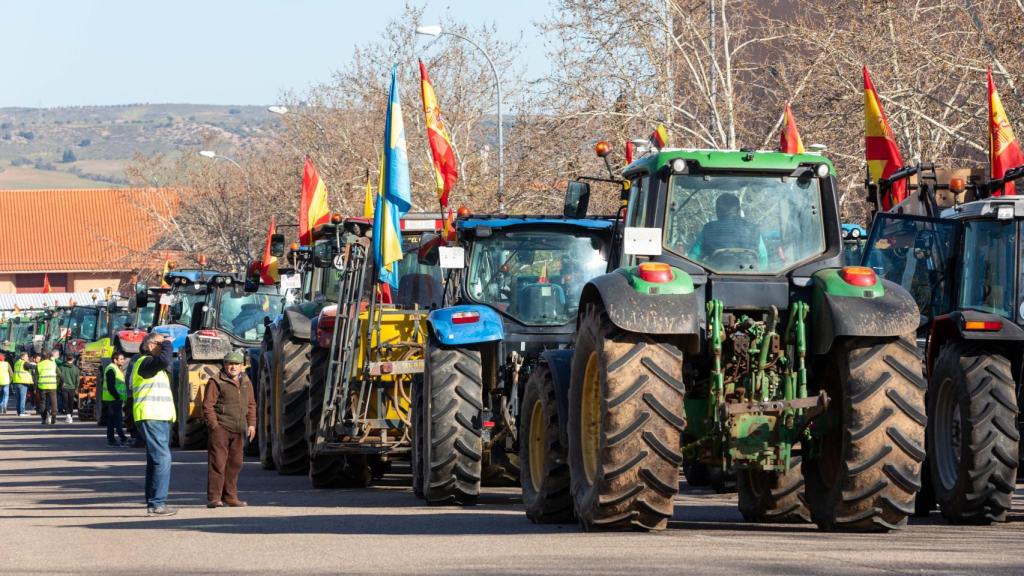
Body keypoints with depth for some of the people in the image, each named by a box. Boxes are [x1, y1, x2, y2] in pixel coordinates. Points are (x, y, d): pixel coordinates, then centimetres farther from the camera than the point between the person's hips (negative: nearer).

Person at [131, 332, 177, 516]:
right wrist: (167, 345, -12)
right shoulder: (145, 363, -10)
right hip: (151, 417, -11)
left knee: (155, 460, 13)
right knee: (162, 459, -16)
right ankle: (157, 503, -19)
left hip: (161, 418, 11)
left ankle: (153, 502, 17)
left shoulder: (155, 366, 22)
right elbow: (164, 360, -29)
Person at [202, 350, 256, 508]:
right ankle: (213, 498, -11)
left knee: (234, 463, 11)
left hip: (237, 430, 7)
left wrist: (251, 424, 10)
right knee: (218, 462, -10)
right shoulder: (216, 382, -5)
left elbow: (251, 405, 22)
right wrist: (214, 426, -13)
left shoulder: (246, 383, 15)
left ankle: (230, 497, 20)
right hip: (221, 428, -7)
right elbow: (207, 405, -8)